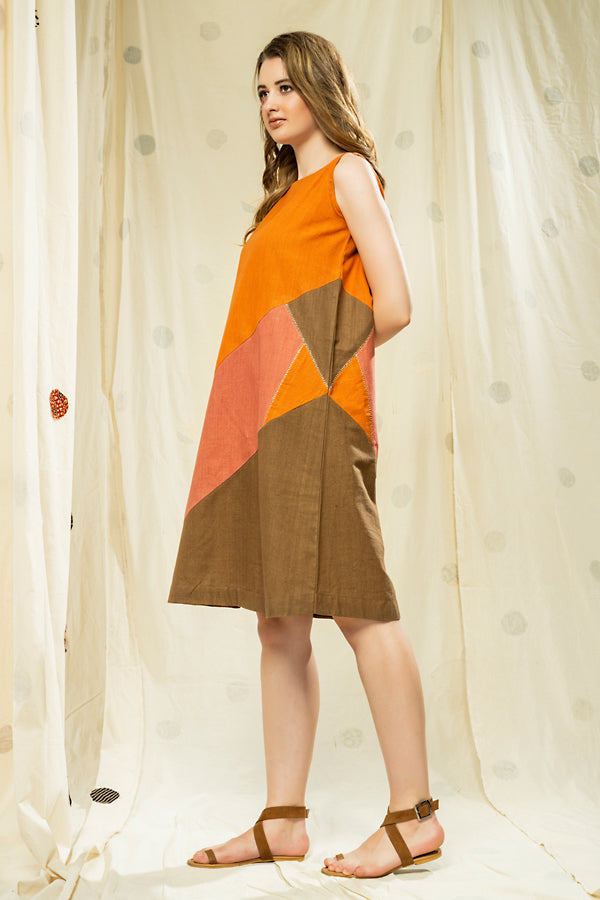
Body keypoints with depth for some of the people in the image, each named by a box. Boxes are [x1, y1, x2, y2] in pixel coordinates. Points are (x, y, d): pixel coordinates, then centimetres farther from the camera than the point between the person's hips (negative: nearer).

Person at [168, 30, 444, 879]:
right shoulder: (286, 196, 26)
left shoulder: (348, 172, 3)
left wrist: (326, 360, 4)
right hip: (267, 413, 8)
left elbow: (392, 306, -8)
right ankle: (283, 820, 13)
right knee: (279, 619, 6)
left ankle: (415, 816, 2)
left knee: (358, 608, -8)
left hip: (313, 412, -8)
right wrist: (293, 367, 10)